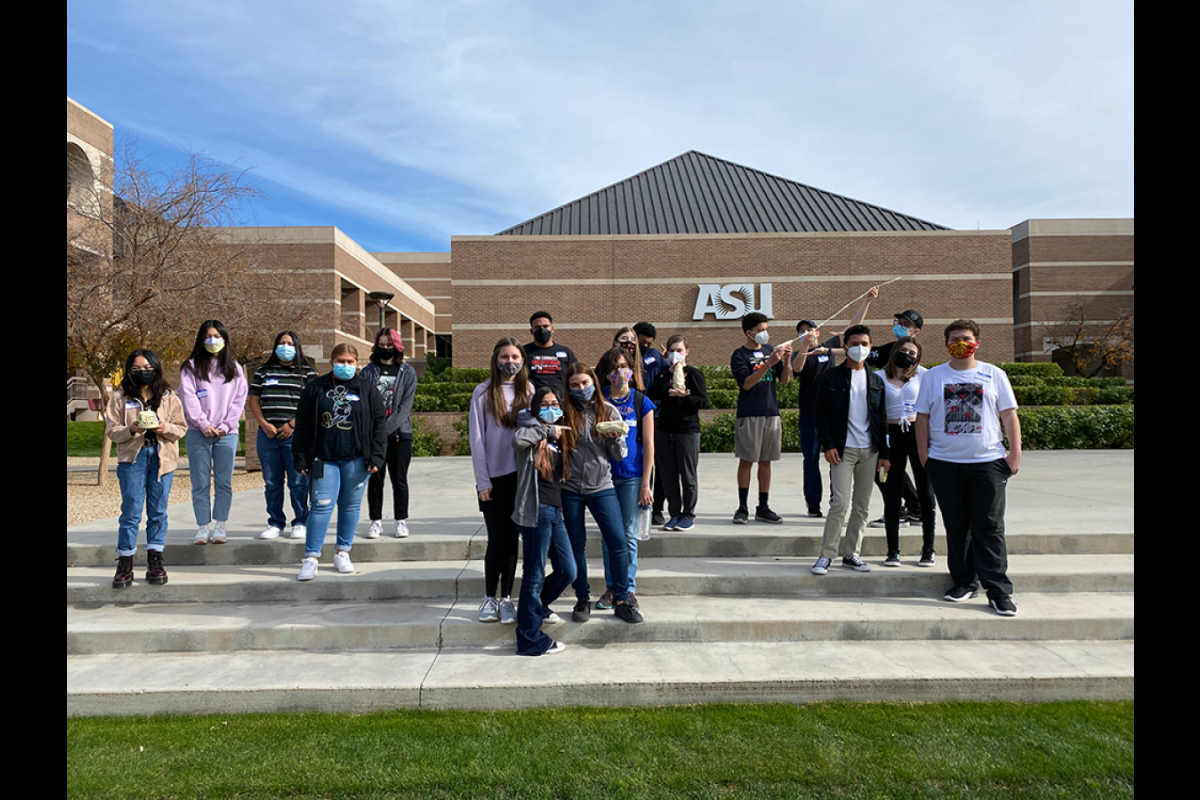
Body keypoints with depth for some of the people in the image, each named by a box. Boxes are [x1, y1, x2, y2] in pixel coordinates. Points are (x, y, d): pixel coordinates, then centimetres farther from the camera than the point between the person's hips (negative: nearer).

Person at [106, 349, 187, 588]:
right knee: (131, 511, -1)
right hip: (132, 458, -1)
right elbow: (111, 430, 1)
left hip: (163, 458, 1)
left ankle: (155, 563, 14)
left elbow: (181, 428, 5)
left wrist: (165, 428, -15)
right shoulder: (119, 398, 5)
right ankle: (125, 565, 9)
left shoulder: (169, 397, 7)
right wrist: (131, 429, -18)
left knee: (158, 511, 6)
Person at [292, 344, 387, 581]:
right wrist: (301, 458, 2)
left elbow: (379, 423, 4)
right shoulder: (315, 388, 5)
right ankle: (310, 558, 0)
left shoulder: (367, 390, 6)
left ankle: (342, 553, 21)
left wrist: (376, 457, -4)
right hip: (324, 458, -1)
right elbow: (302, 424, 7)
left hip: (355, 459, 1)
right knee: (322, 505, -7)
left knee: (350, 506, 7)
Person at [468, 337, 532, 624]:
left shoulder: (528, 391, 7)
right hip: (494, 477, -2)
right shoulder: (483, 392, 0)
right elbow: (476, 438, -1)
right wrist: (482, 480, -5)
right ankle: (489, 598, 17)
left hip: (521, 476, 2)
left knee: (512, 538, 6)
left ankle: (506, 599, 17)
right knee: (497, 539, 1)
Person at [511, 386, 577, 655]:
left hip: (555, 511, 8)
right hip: (536, 510, -8)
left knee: (567, 571, 13)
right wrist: (547, 429, -18)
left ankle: (537, 606, 39)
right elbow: (518, 440, -30)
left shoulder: (559, 437, 18)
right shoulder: (532, 432, -6)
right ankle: (530, 640, 11)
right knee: (535, 575, -1)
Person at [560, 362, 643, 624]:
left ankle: (621, 601, 8)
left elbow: (619, 455, 5)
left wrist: (617, 438, -14)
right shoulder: (564, 413, 1)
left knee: (618, 542, -6)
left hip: (601, 487, 0)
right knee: (576, 545, 8)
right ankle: (583, 600, 23)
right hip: (570, 489, 0)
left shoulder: (608, 412, 3)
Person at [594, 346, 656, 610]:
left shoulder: (641, 402, 1)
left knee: (628, 534, 4)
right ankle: (611, 588, 18)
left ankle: (629, 589, 15)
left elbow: (648, 443, 1)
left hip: (631, 475, -1)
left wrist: (645, 484, -4)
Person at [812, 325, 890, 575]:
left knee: (862, 506, 7)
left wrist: (884, 453, 7)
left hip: (869, 451, 4)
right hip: (842, 450, -4)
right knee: (840, 503, -11)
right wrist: (828, 445, -11)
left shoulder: (876, 380, 12)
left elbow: (882, 418, 12)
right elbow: (822, 413, -2)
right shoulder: (831, 377, 1)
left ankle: (850, 554, 17)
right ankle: (826, 555, 0)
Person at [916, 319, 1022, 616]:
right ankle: (964, 582, 20)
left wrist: (1015, 454, -1)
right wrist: (923, 457, 1)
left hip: (987, 461, -1)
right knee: (956, 526, 8)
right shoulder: (933, 376, 7)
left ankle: (999, 591, 3)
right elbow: (922, 417, 7)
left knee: (989, 527, -2)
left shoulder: (994, 374, 7)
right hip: (945, 462, 1)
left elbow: (1009, 415, 6)